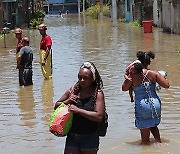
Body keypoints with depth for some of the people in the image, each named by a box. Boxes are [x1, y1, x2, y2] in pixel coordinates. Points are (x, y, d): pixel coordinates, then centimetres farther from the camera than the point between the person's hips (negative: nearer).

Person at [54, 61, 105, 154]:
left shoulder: (98, 94, -9)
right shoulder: (73, 91, 4)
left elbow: (99, 116, -21)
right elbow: (56, 106, 13)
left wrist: (78, 110, -22)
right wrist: (67, 102, -8)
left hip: (90, 138, -4)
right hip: (72, 136, 4)